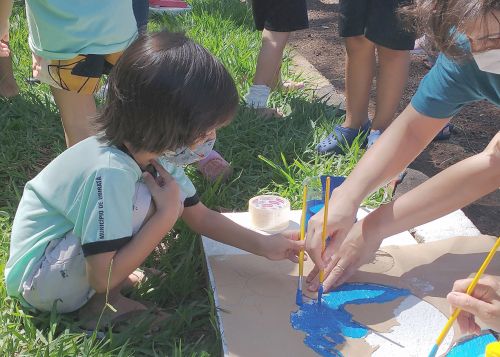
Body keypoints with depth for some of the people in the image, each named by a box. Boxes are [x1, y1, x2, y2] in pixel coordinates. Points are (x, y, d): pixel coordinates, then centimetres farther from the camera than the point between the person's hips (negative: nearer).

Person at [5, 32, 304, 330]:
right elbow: (102, 277, -30)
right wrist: (167, 213, -29)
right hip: (38, 281, -8)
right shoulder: (110, 173, -34)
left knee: (171, 198, -2)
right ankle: (102, 304, -6)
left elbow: (200, 216, 6)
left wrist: (263, 245, -1)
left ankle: (104, 293, 2)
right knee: (145, 202, -27)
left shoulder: (153, 154, -7)